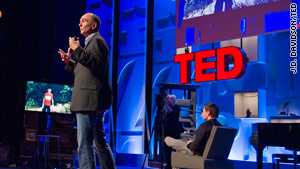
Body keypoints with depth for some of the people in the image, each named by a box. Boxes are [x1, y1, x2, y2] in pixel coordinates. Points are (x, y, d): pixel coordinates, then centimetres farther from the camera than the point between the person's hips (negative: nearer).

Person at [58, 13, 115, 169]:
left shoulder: (97, 40, -5)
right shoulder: (91, 42, 26)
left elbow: (96, 64, -21)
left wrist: (77, 50, -19)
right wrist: (70, 61, 16)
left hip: (90, 100, -11)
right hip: (94, 101, 11)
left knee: (84, 143, -12)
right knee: (100, 141, 16)